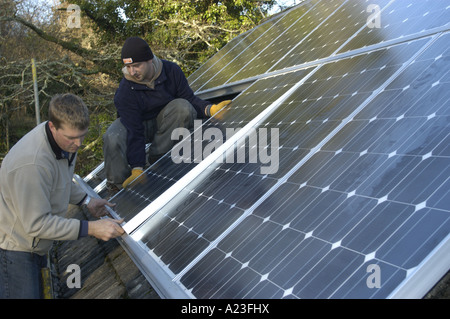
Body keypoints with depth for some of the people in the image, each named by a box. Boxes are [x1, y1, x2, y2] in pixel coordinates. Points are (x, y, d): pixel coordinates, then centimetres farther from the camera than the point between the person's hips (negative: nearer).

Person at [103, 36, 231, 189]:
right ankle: (119, 185, -12)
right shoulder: (125, 92, -27)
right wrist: (137, 169, -35)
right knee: (112, 138, -36)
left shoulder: (171, 71, -19)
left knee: (183, 107, -30)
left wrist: (210, 109, -32)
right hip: (134, 123, -3)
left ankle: (156, 158, -17)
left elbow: (190, 99, -11)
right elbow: (134, 133, -30)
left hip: (163, 122, 3)